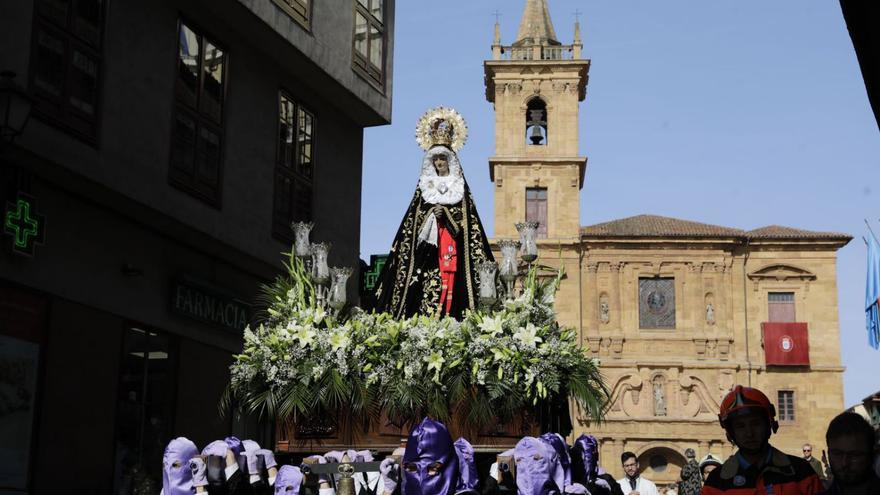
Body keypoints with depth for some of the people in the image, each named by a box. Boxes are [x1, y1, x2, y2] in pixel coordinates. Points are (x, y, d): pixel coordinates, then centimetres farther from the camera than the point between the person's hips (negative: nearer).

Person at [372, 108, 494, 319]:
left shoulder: (459, 185, 9)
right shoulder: (426, 184, 13)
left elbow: (466, 217, 1)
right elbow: (416, 216, 9)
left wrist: (445, 214, -11)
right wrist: (431, 215, -8)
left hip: (452, 239, -1)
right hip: (429, 240, 1)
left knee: (449, 278, -11)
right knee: (430, 280, -9)